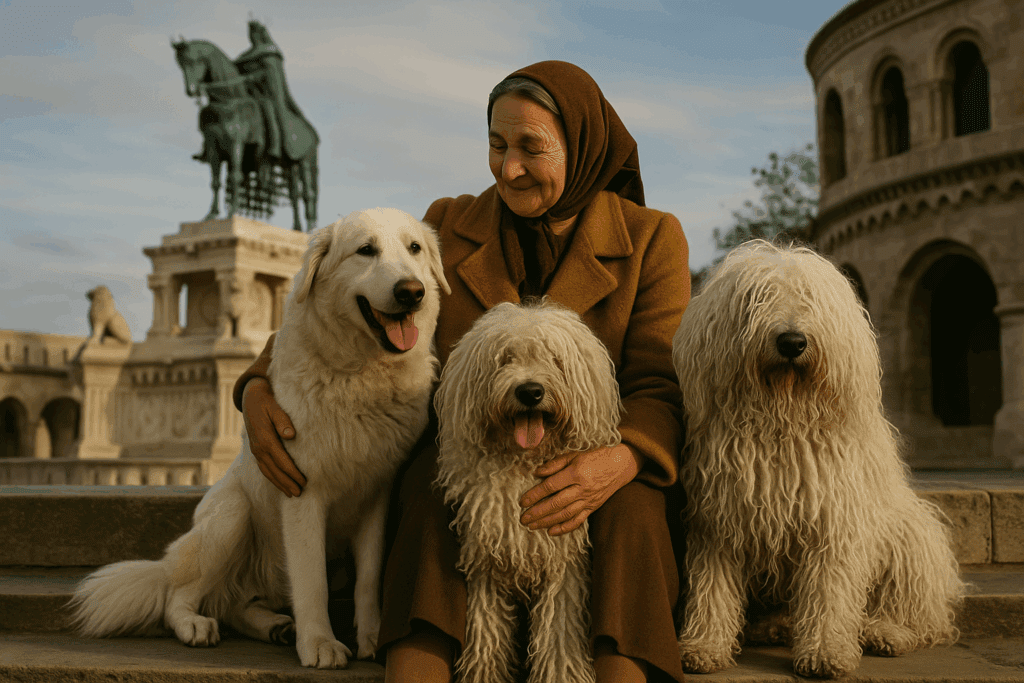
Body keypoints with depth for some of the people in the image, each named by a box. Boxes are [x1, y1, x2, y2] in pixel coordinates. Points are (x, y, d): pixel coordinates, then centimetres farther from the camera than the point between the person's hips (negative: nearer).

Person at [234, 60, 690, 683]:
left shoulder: (650, 239, 2)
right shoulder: (450, 227, 9)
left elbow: (663, 389, -6)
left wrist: (619, 462, -29)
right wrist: (259, 386, -6)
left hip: (586, 474, -1)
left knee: (634, 504, -35)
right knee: (433, 487, -33)